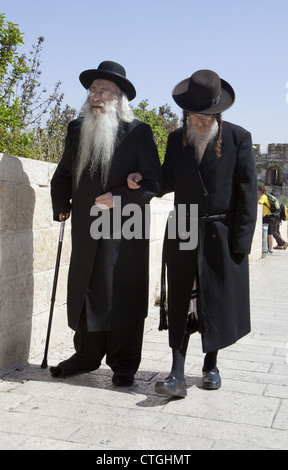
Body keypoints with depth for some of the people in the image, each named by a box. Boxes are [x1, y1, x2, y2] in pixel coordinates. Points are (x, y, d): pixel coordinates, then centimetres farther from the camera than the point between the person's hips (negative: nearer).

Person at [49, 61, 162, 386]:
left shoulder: (138, 131, -2)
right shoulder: (77, 129, 12)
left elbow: (153, 181, -6)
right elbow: (64, 174, 21)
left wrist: (119, 199, -18)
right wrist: (61, 206, 7)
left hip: (125, 229, -4)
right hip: (85, 228, 5)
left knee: (123, 295, 0)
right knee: (83, 292, 10)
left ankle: (124, 363, 14)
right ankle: (87, 356, 25)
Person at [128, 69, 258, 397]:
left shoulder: (238, 138, -2)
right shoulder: (176, 139, 8)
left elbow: (247, 193, -4)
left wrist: (241, 242, -9)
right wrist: (142, 181, -5)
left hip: (222, 235, -2)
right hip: (182, 233, 2)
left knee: (218, 302, 8)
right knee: (180, 302, 0)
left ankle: (210, 365, 26)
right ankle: (177, 375, 3)